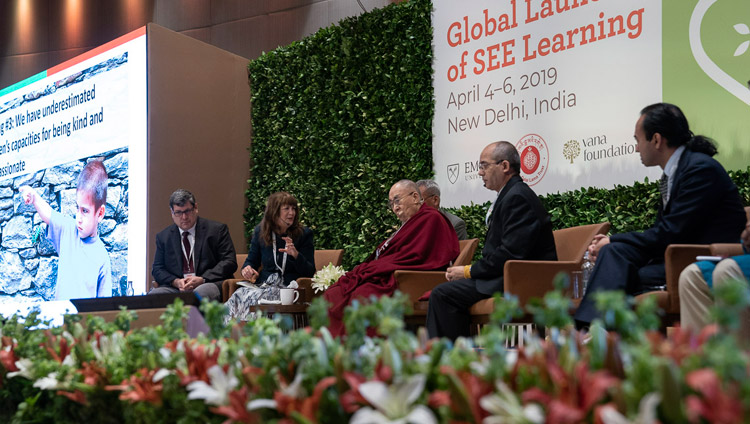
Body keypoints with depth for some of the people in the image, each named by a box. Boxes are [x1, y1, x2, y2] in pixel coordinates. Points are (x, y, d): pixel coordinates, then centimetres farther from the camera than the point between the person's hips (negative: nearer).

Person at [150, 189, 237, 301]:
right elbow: (157, 269, 14)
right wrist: (176, 282, -9)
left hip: (209, 285, -3)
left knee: (201, 292, -39)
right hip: (175, 288, 4)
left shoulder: (217, 229, 7)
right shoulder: (163, 236, 17)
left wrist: (202, 279, -13)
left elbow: (229, 262, 1)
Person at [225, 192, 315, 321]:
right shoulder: (260, 231, 11)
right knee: (238, 295, -30)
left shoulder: (304, 234, 2)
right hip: (263, 284, 3)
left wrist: (296, 255, -19)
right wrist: (247, 268, -2)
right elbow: (252, 261, 23)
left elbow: (309, 272, -2)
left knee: (253, 297, -33)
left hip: (288, 286, -3)